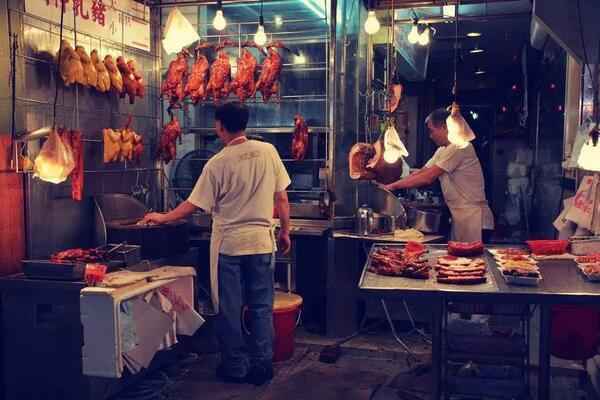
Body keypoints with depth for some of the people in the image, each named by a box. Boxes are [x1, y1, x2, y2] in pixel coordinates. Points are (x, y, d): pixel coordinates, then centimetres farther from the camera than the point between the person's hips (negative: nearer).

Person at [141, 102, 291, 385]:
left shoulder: (218, 163, -9)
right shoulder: (268, 151, -2)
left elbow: (194, 205, -4)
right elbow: (282, 198, 1)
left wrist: (163, 218, 11)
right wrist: (285, 232, 12)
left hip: (228, 243, -2)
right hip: (262, 240, 2)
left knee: (229, 308, 10)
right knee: (261, 307, 11)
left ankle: (235, 367, 19)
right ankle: (261, 366, 16)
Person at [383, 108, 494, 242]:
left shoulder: (459, 146, -17)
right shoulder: (442, 151, 16)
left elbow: (427, 178, -19)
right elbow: (420, 173, 13)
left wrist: (393, 186, -14)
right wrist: (392, 186, 1)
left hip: (473, 215, -9)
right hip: (460, 215, 9)